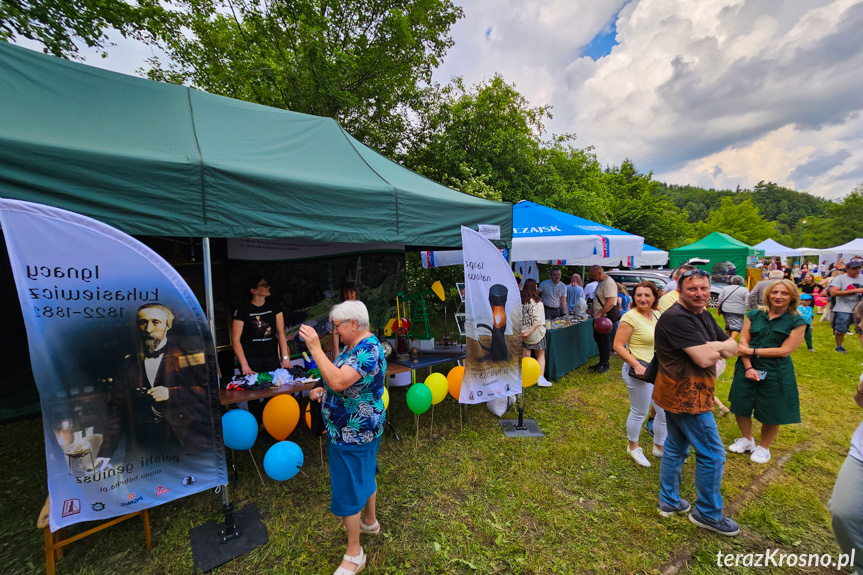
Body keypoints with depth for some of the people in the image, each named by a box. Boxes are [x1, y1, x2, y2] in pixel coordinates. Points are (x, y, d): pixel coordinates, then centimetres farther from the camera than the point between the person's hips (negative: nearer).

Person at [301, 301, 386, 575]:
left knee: (347, 489, 5)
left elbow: (339, 381, -42)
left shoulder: (369, 351, -29)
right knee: (364, 475, 27)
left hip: (353, 434, -10)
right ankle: (370, 522, 50)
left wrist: (315, 348, -38)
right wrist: (325, 391, 0)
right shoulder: (356, 345, 3)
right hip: (359, 429, 10)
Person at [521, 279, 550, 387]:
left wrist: (521, 332, -9)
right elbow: (538, 320, -18)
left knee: (525, 357, 10)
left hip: (522, 333, 3)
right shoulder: (537, 302, -13)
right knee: (540, 356, 14)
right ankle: (540, 379, 11)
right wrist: (529, 332, -16)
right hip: (536, 333, -2)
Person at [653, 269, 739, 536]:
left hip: (680, 395, 10)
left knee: (675, 447, 19)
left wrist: (711, 347, -13)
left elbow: (733, 346, 7)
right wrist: (719, 350, -4)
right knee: (712, 454, 3)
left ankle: (669, 501, 35)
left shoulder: (704, 315, 10)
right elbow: (704, 359, -26)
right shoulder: (677, 318, -23)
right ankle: (708, 514, 22)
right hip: (686, 397, -10)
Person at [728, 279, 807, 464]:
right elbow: (743, 342, -4)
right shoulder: (754, 315, 2)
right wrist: (748, 367, -14)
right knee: (740, 406, 12)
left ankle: (763, 447, 34)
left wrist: (752, 351, -15)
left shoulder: (797, 322, -4)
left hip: (775, 373, -2)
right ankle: (747, 440, 37)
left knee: (771, 413, 9)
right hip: (747, 369, 2)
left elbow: (784, 350, -12)